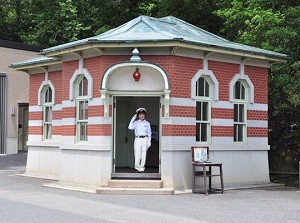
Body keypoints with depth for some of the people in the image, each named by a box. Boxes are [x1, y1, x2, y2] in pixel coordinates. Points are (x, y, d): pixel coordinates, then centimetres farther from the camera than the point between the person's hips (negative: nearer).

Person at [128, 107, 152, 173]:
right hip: (138, 139, -1)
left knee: (144, 154, -3)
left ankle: (142, 168, 4)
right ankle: (137, 166, 16)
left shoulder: (147, 123, 9)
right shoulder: (136, 123, 6)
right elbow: (130, 127, -12)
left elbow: (149, 133, 9)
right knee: (137, 153, -3)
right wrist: (133, 119, -11)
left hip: (145, 139, 1)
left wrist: (149, 142, 1)